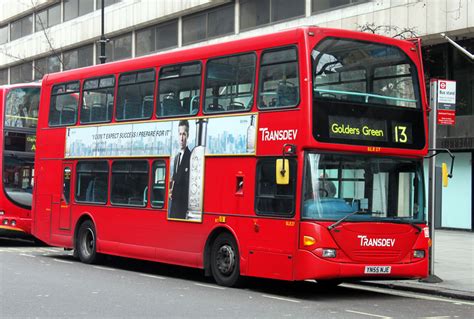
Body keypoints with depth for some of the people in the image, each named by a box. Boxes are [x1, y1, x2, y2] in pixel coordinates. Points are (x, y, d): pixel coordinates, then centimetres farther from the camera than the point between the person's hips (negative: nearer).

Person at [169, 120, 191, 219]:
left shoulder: (191, 156, -9)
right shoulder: (176, 157, 18)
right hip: (174, 204, 8)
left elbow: (189, 183, -14)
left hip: (184, 204, -8)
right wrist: (171, 190, 3)